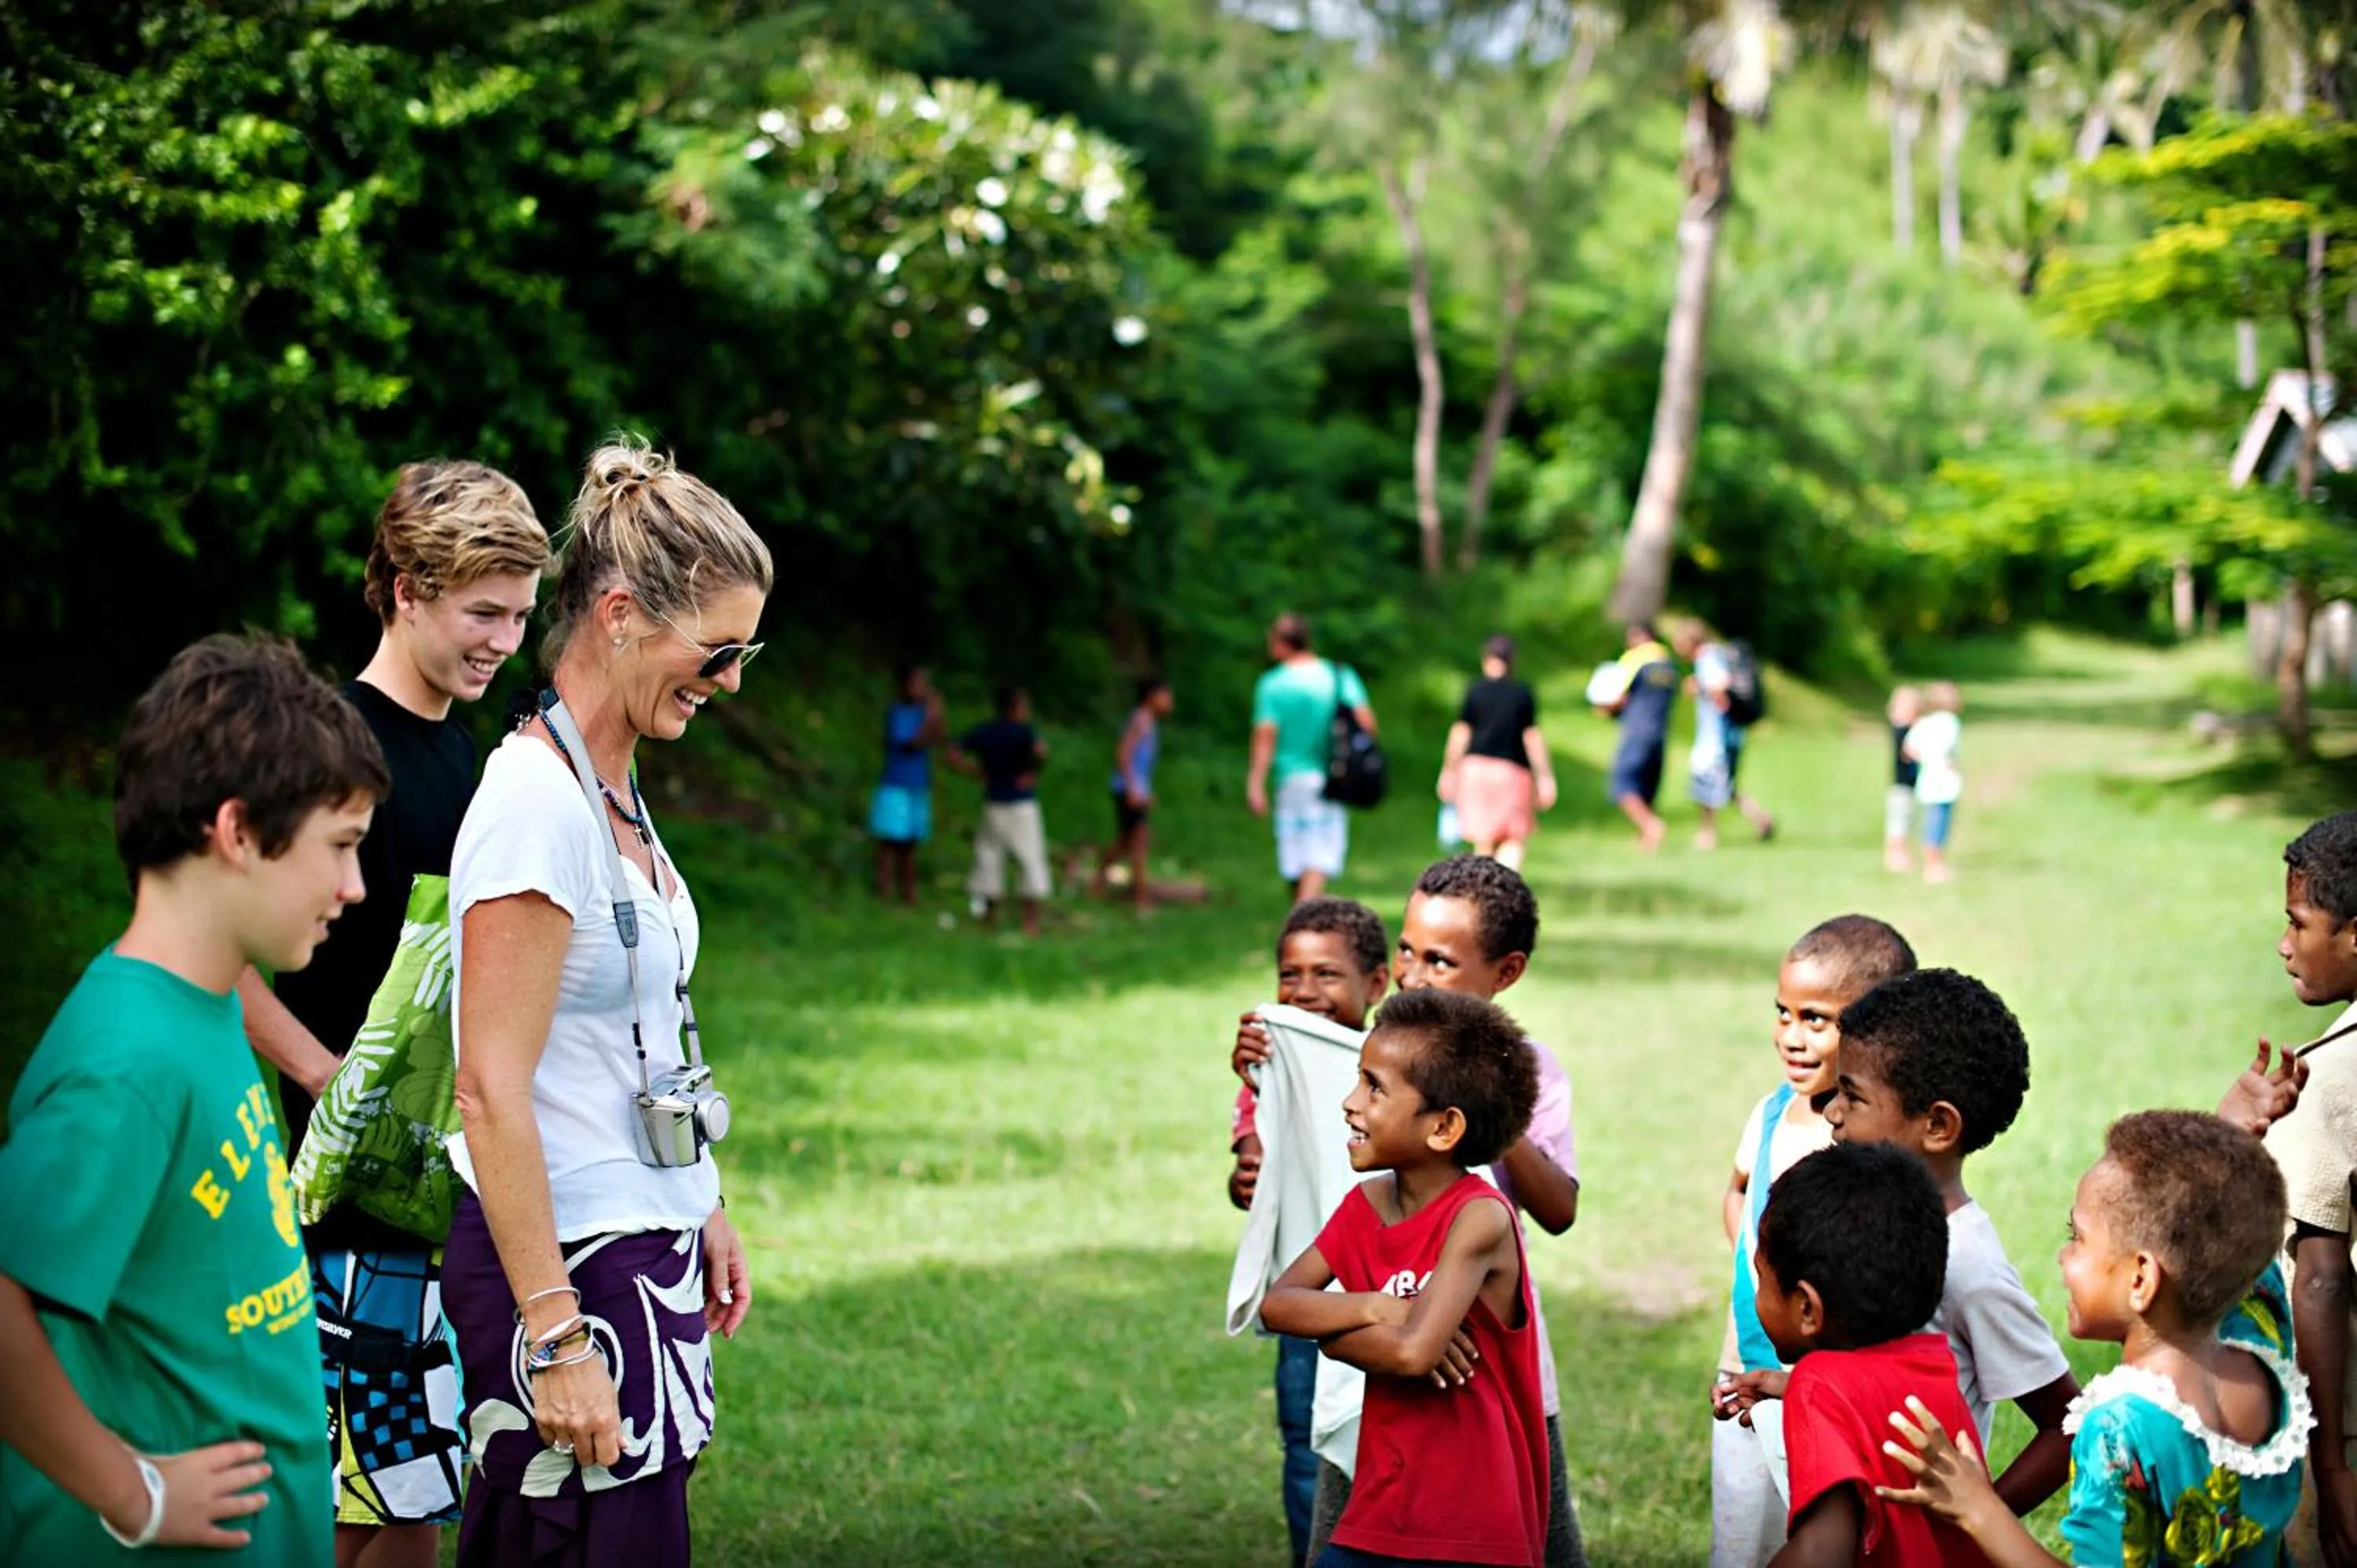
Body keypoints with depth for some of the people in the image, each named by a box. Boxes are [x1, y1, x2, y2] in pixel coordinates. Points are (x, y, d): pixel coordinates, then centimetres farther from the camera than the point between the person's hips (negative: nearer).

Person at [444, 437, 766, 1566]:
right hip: (566, 1261, -9)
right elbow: (491, 1091, -20)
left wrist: (704, 1211, 24)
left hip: (644, 1247, 9)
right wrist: (555, 1338, -22)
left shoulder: (616, 790, 11)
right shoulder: (537, 803, -17)